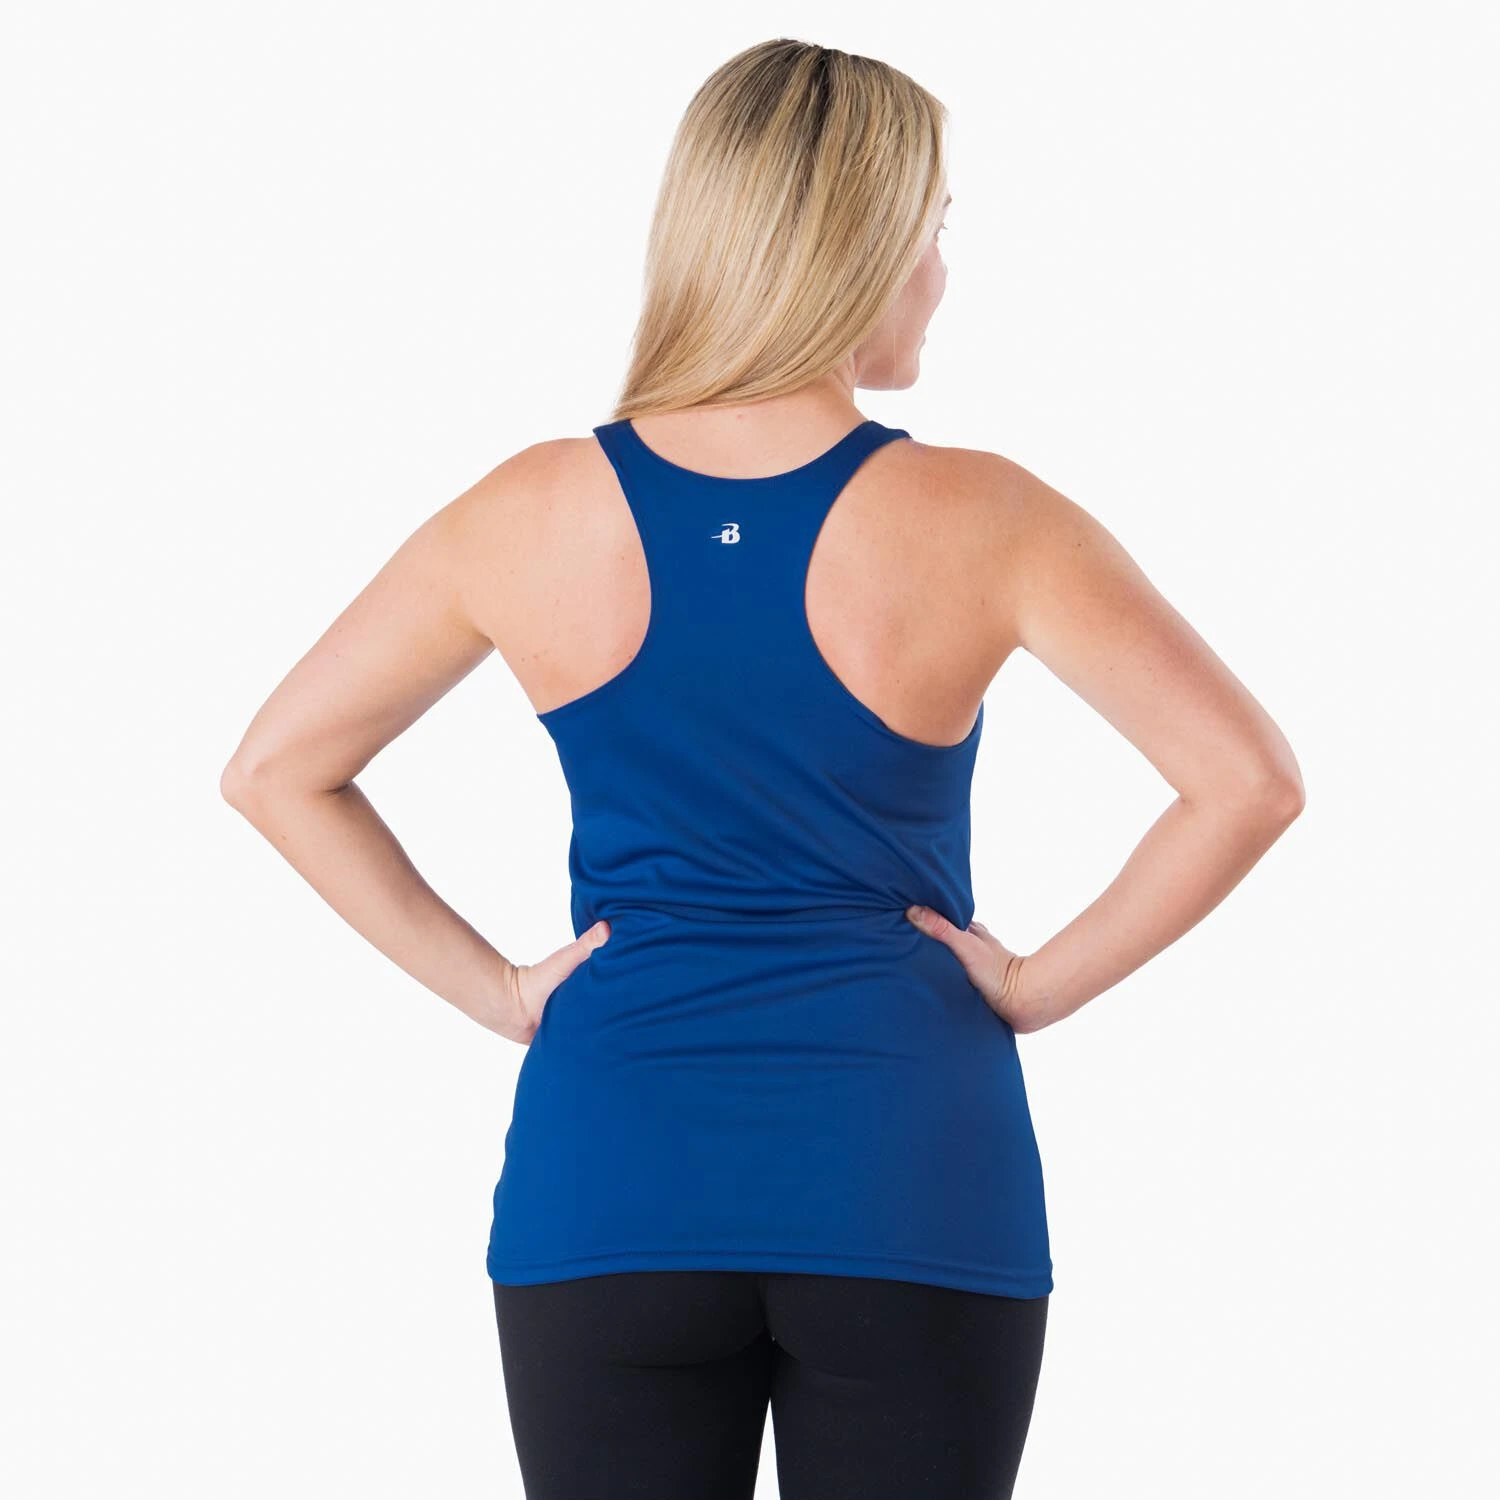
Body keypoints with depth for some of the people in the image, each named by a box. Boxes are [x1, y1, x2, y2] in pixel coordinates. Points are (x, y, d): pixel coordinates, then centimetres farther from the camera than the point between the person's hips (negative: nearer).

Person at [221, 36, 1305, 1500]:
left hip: (607, 1195, 2)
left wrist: (487, 984, 5)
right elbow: (1249, 777, -11)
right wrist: (1045, 983, -1)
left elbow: (275, 766, 4)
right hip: (909, 1184, -1)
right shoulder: (975, 523, -8)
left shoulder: (536, 515, -2)